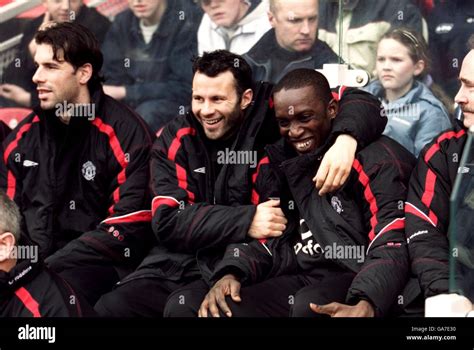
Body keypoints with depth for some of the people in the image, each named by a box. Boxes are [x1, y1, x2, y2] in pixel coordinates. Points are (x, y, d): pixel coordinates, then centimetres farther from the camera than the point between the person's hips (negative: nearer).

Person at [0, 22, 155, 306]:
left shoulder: (126, 133, -6)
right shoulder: (25, 134, 11)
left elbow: (128, 228, -10)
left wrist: (45, 266, -16)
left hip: (97, 262, -5)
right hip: (32, 258, 5)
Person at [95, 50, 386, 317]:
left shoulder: (270, 113, -3)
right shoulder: (175, 140, 4)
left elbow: (360, 102, -4)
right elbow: (168, 220, -4)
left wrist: (346, 138, -27)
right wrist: (246, 220, -16)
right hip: (178, 262, 4)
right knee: (108, 308, -21)